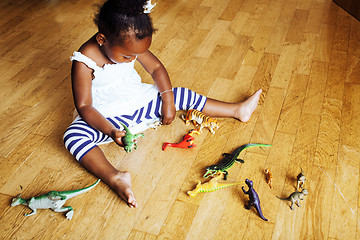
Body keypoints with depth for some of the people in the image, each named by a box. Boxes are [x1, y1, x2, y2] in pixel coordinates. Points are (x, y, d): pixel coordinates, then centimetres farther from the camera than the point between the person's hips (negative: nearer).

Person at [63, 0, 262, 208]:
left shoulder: (129, 44, -13)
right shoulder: (84, 62, -27)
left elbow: (156, 68, 0)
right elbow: (84, 106, -26)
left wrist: (168, 101, -8)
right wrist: (111, 132, -39)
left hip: (139, 101, 5)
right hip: (107, 116, -4)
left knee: (181, 95, -2)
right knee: (73, 136, -32)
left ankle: (238, 110, 11)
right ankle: (115, 178, -53)